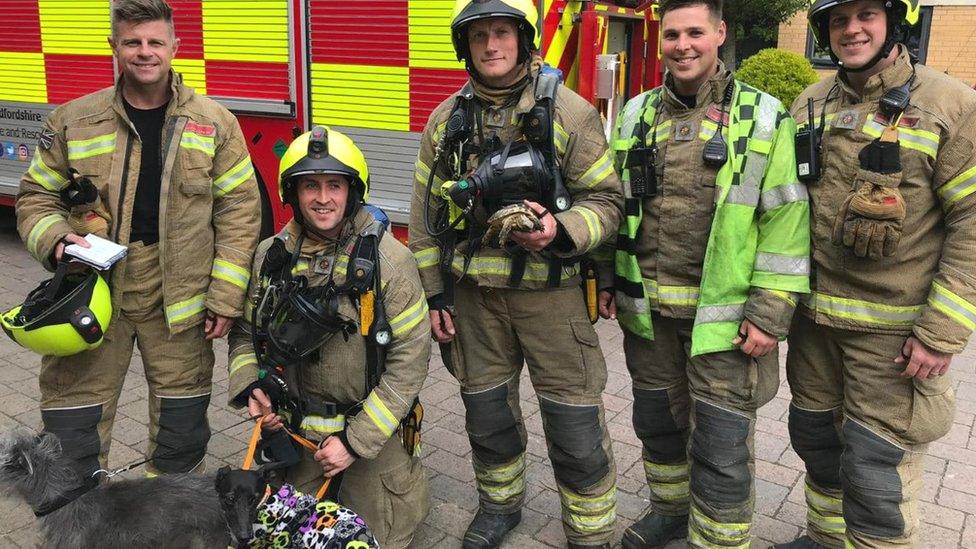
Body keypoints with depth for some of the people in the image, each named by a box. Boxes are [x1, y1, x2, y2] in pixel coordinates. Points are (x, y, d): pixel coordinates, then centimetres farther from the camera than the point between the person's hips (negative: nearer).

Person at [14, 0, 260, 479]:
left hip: (180, 297, 0)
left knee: (181, 419, 13)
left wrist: (226, 297, -6)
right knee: (71, 417, 7)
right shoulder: (73, 121, 1)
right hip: (91, 294, 1)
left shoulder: (214, 124, -1)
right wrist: (55, 241, -12)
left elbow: (239, 210, -2)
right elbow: (36, 196, 11)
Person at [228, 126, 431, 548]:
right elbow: (245, 332, 11)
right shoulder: (271, 256, -4)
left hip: (373, 431, -3)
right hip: (292, 426, 4)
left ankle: (406, 478, 29)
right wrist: (248, 386, -9)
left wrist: (356, 441, -17)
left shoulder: (389, 260, -17)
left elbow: (409, 360, -16)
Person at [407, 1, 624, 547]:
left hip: (549, 290, -3)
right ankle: (500, 503, 43)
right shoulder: (446, 120, 6)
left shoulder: (569, 112, -6)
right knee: (487, 410, 18)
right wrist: (434, 294, 6)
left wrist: (559, 232, -25)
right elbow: (427, 213, 9)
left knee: (574, 424, 2)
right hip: (473, 293, 4)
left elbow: (605, 198, -5)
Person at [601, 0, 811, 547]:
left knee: (721, 445, 2)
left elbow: (787, 222, -9)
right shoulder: (638, 114, 8)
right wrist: (610, 281, 11)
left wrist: (770, 313, -13)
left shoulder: (764, 117, -5)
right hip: (647, 308, 5)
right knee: (657, 420, 20)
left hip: (722, 312, -4)